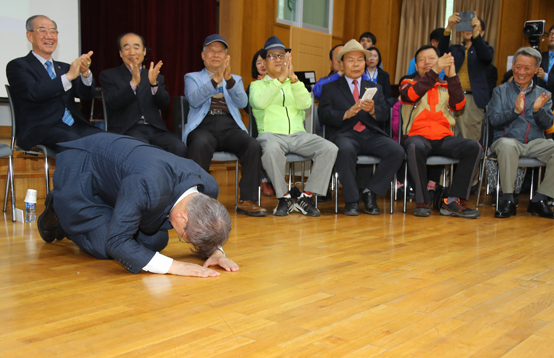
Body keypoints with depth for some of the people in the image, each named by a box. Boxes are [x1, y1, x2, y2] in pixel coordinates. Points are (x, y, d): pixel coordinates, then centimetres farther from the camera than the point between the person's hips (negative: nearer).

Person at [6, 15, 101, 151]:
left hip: (76, 127, 6)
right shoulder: (17, 66, 8)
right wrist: (68, 76, -18)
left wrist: (85, 73, -11)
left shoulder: (64, 68, 26)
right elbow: (34, 93, -12)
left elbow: (87, 94, 10)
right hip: (41, 132, -5)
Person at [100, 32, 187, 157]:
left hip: (155, 129, 3)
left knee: (180, 148, -27)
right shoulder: (108, 76, 13)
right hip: (126, 129, -3)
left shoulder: (157, 77, 22)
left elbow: (164, 104, 7)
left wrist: (154, 83, -12)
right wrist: (133, 83, -19)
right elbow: (113, 104, -4)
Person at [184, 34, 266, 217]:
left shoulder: (235, 79, 27)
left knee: (254, 146, -29)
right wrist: (215, 80, -15)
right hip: (203, 126, -2)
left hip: (230, 127, 2)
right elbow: (194, 100, -3)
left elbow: (242, 103, 5)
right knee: (200, 145, -38)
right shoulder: (192, 77, 21)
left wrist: (228, 79, -11)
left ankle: (247, 201, -24)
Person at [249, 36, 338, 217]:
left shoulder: (296, 85, 25)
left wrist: (293, 78, -9)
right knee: (271, 149, -40)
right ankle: (284, 198, -22)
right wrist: (280, 78, -12)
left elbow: (305, 103, 3)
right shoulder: (257, 85, 18)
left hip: (298, 135, 3)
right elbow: (259, 102, -7)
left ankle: (306, 198, -17)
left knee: (330, 149, -23)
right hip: (271, 134, -3)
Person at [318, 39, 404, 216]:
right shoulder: (330, 88, 16)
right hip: (344, 134, -3)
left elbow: (385, 114, 11)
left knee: (397, 151, -25)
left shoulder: (375, 88, 25)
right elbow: (324, 115, 1)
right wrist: (346, 114, -16)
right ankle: (351, 199, -20)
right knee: (345, 150, -38)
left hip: (371, 135, 3)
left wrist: (372, 110, -12)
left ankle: (369, 192, -10)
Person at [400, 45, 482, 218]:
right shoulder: (408, 83, 16)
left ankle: (453, 201, -23)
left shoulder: (447, 86, 22)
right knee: (416, 147, -38)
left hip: (444, 138, 3)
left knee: (474, 147, -24)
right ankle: (422, 201, -25)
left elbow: (458, 105, 1)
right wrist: (434, 71, -18)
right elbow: (411, 95, -10)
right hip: (418, 136, -3)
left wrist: (452, 76, -10)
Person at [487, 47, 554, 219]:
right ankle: (508, 200, -27)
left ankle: (539, 200, -17)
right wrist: (515, 110, -17)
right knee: (507, 145, -39)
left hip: (535, 143, 3)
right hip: (508, 139, -3)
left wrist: (538, 110, -14)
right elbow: (494, 119, -1)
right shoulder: (501, 91, 12)